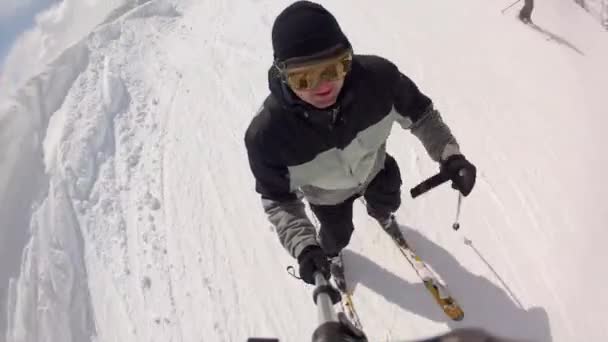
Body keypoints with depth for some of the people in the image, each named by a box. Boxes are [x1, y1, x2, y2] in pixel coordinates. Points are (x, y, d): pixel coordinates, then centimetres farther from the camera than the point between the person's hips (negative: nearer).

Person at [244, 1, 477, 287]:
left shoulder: (377, 76, -40)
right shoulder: (266, 133, -42)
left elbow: (419, 112, -18)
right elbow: (278, 198, -27)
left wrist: (449, 154, -28)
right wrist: (303, 246, -38)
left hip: (375, 168, 2)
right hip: (327, 195, -2)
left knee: (387, 203, 34)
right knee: (338, 236, 26)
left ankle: (380, 214, 75)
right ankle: (330, 253, 67)